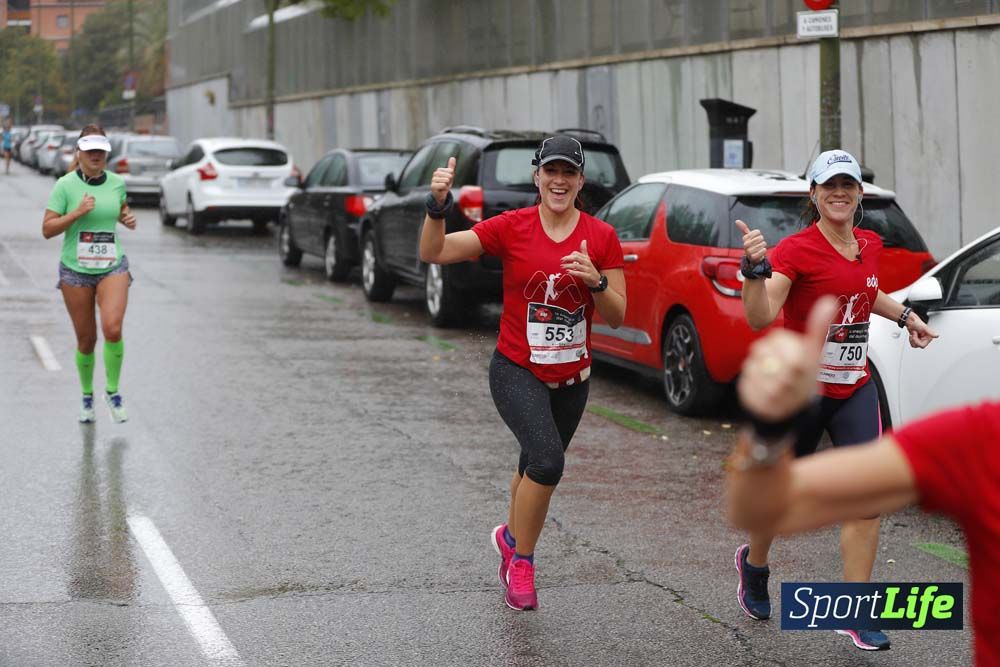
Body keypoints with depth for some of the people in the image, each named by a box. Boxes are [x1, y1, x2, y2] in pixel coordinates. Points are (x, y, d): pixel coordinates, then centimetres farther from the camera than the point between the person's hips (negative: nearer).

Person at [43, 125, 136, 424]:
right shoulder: (65, 185, -8)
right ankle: (87, 396, 27)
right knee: (87, 340, 4)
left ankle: (113, 391, 1)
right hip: (75, 271, -1)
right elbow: (47, 229, -9)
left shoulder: (117, 183, 2)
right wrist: (77, 212, -20)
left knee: (112, 329, -19)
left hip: (112, 268, 1)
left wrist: (128, 218, 2)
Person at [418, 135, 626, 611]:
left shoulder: (602, 237, -4)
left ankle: (510, 536, 50)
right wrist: (437, 206, -30)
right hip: (517, 371, -3)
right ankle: (521, 562, -5)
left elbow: (616, 317, -3)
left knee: (537, 469, 19)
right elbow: (433, 253, -13)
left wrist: (596, 280, -22)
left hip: (572, 378, 4)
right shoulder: (510, 228, -9)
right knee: (548, 460, -25)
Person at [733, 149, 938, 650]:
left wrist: (904, 315, 18)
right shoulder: (795, 250, -15)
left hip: (854, 390, 5)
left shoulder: (870, 245, 5)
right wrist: (755, 267, -42)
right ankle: (753, 563, 42)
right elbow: (760, 317, -27)